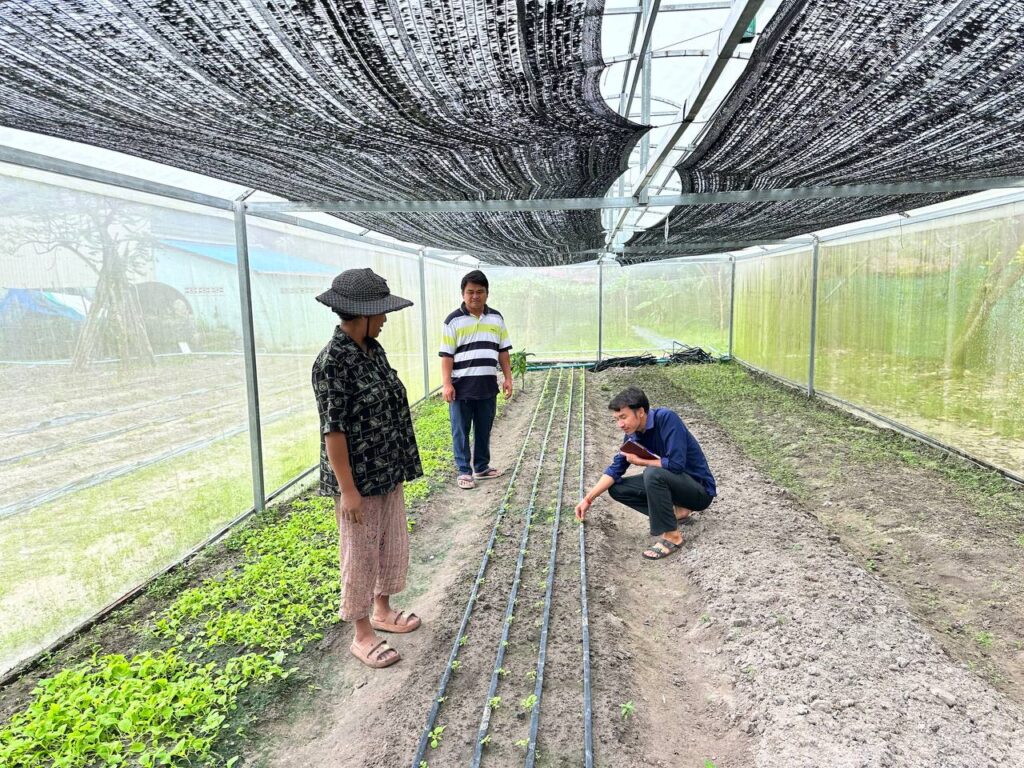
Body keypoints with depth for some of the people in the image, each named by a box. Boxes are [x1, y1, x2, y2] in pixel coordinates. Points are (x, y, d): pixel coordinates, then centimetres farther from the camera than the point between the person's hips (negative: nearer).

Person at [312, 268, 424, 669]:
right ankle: (362, 635, 25)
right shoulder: (333, 361, -21)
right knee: (361, 555, 7)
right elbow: (333, 429, -21)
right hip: (359, 479, -8)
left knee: (392, 544, 21)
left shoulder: (372, 349, 4)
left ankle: (383, 611, 41)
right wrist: (347, 488, -19)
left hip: (388, 473, 9)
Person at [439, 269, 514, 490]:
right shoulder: (454, 320, -4)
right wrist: (446, 384, -12)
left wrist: (508, 378, 8)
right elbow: (446, 355, -5)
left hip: (488, 386, 4)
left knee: (484, 430, 14)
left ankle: (482, 467, 27)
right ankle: (464, 471, 14)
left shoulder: (496, 318, 8)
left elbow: (503, 351, 13)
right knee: (461, 432, 4)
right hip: (462, 387, -3)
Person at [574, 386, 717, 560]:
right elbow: (615, 469, 1)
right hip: (674, 483, 8)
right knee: (616, 488, 1)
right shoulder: (633, 434, -3)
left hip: (700, 489, -8)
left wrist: (640, 461, -18)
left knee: (652, 473, -34)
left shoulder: (666, 419, -25)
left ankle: (672, 536, -19)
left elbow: (676, 464, -32)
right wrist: (588, 499, -5)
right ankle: (675, 510, 7)